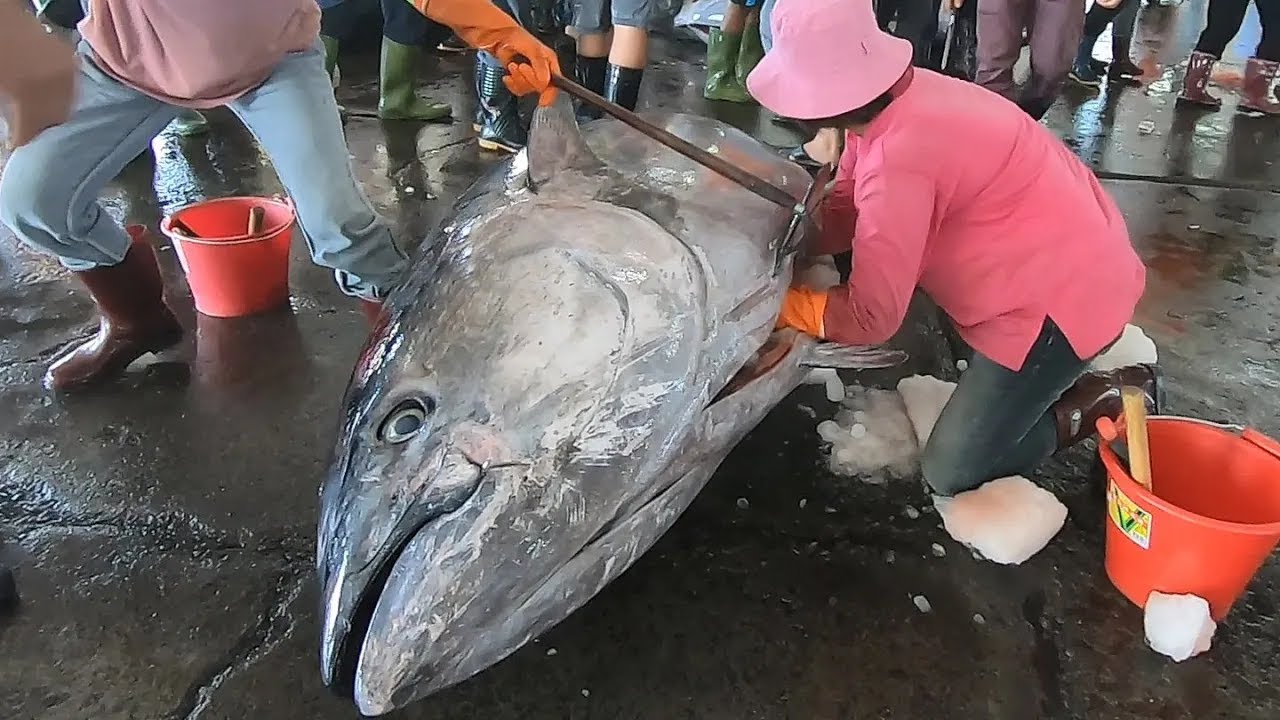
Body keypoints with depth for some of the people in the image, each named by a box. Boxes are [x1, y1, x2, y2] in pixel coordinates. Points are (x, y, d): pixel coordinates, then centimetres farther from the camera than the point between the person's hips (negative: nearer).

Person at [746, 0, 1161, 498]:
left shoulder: (898, 160, -30)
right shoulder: (889, 102, -4)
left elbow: (870, 317, -24)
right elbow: (845, 216, 5)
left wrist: (774, 302, -12)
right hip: (1072, 260, 9)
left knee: (951, 473, -6)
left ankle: (1105, 403, 8)